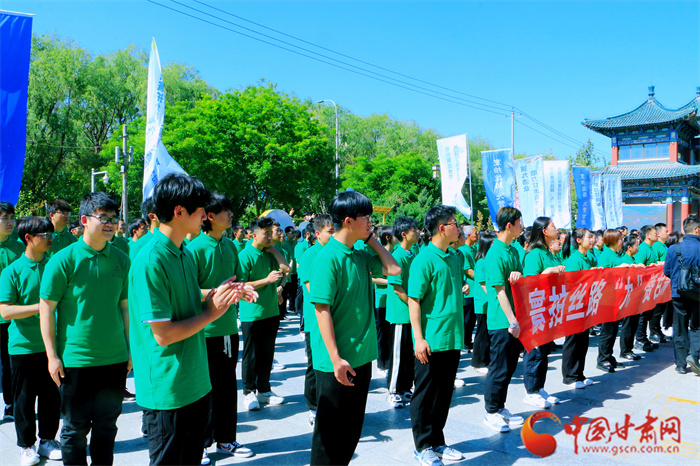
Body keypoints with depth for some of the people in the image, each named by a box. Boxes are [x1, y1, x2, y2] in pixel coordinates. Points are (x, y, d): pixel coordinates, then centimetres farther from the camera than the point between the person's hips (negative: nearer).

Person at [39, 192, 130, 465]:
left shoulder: (121, 259, 3)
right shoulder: (63, 260, -9)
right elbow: (46, 309, -6)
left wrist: (129, 349, 9)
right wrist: (52, 355, -9)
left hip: (115, 358, 4)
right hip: (76, 359, -3)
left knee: (107, 425, 15)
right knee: (76, 428, 10)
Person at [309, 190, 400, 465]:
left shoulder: (360, 256, 6)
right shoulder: (328, 258, -17)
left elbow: (393, 269, 10)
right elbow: (322, 309, -19)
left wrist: (371, 239, 5)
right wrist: (335, 359, -21)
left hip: (361, 357, 8)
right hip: (336, 362, -8)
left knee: (353, 427, 20)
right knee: (331, 431, 8)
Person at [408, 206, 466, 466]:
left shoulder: (456, 257, 10)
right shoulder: (424, 260, -14)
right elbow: (414, 300, -15)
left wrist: (463, 288, 7)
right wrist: (419, 339, -18)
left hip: (453, 338, 7)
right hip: (431, 341, -7)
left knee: (444, 394, 16)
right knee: (426, 394, 6)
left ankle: (437, 442, 30)